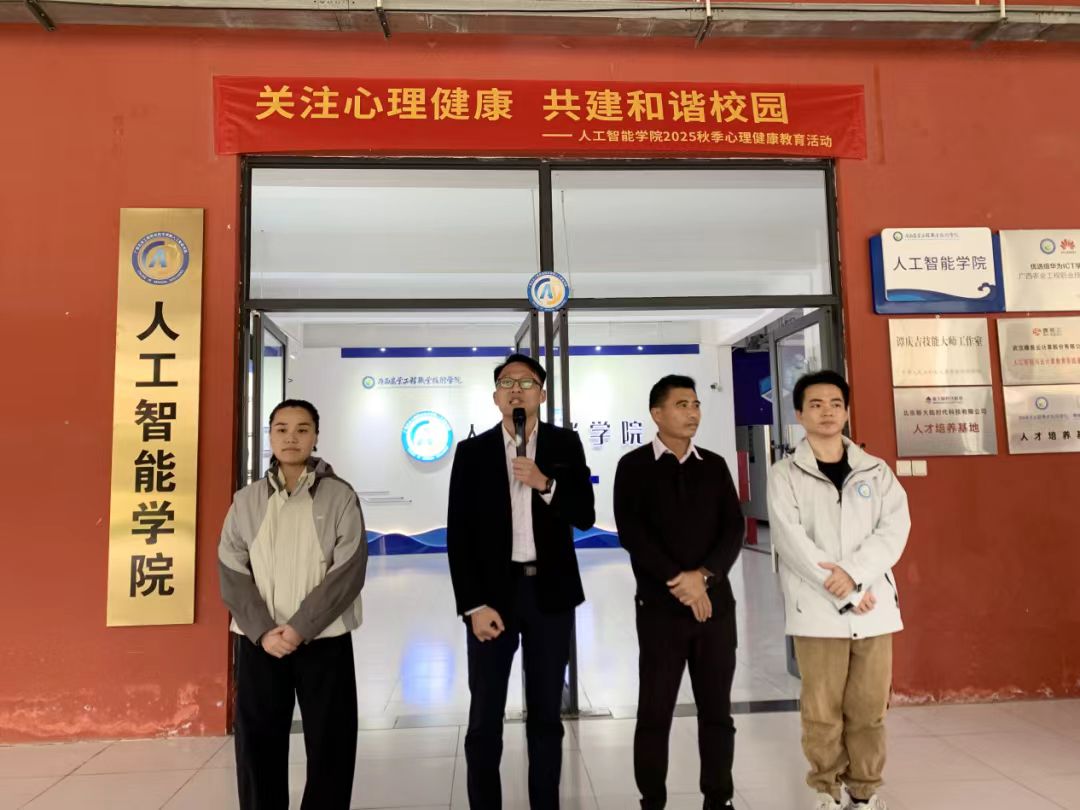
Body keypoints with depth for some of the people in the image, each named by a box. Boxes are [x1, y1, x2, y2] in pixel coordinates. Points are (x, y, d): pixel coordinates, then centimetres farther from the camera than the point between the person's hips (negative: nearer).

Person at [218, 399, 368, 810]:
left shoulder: (340, 496, -1)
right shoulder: (246, 500, 7)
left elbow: (349, 571, -8)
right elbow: (231, 572, 2)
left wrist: (300, 628, -14)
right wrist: (263, 631, -11)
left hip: (324, 641, -2)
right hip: (259, 642, 2)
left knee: (331, 748, 5)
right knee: (257, 745, 9)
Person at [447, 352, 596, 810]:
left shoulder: (566, 445, 3)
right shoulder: (472, 452, 0)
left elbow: (585, 516, -2)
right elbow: (459, 535, -3)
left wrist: (545, 484, -19)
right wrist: (474, 605, -10)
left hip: (550, 592, 1)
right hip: (493, 593, -1)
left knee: (546, 715, 13)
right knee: (484, 720, 6)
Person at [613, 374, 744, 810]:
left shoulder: (714, 466, 10)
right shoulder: (634, 466, -1)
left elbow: (734, 527, 2)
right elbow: (631, 532, -9)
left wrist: (703, 575, -12)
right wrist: (679, 580, -13)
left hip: (715, 603, 3)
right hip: (660, 606, -3)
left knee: (717, 711, 10)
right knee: (655, 712, 4)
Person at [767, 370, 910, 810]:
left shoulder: (875, 470, 10)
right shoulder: (785, 474, 1)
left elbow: (895, 527, -2)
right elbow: (791, 539, -9)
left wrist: (855, 572, -16)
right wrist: (841, 589, -14)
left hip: (873, 605, 2)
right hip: (816, 607, -2)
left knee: (869, 707, 9)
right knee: (821, 709, 5)